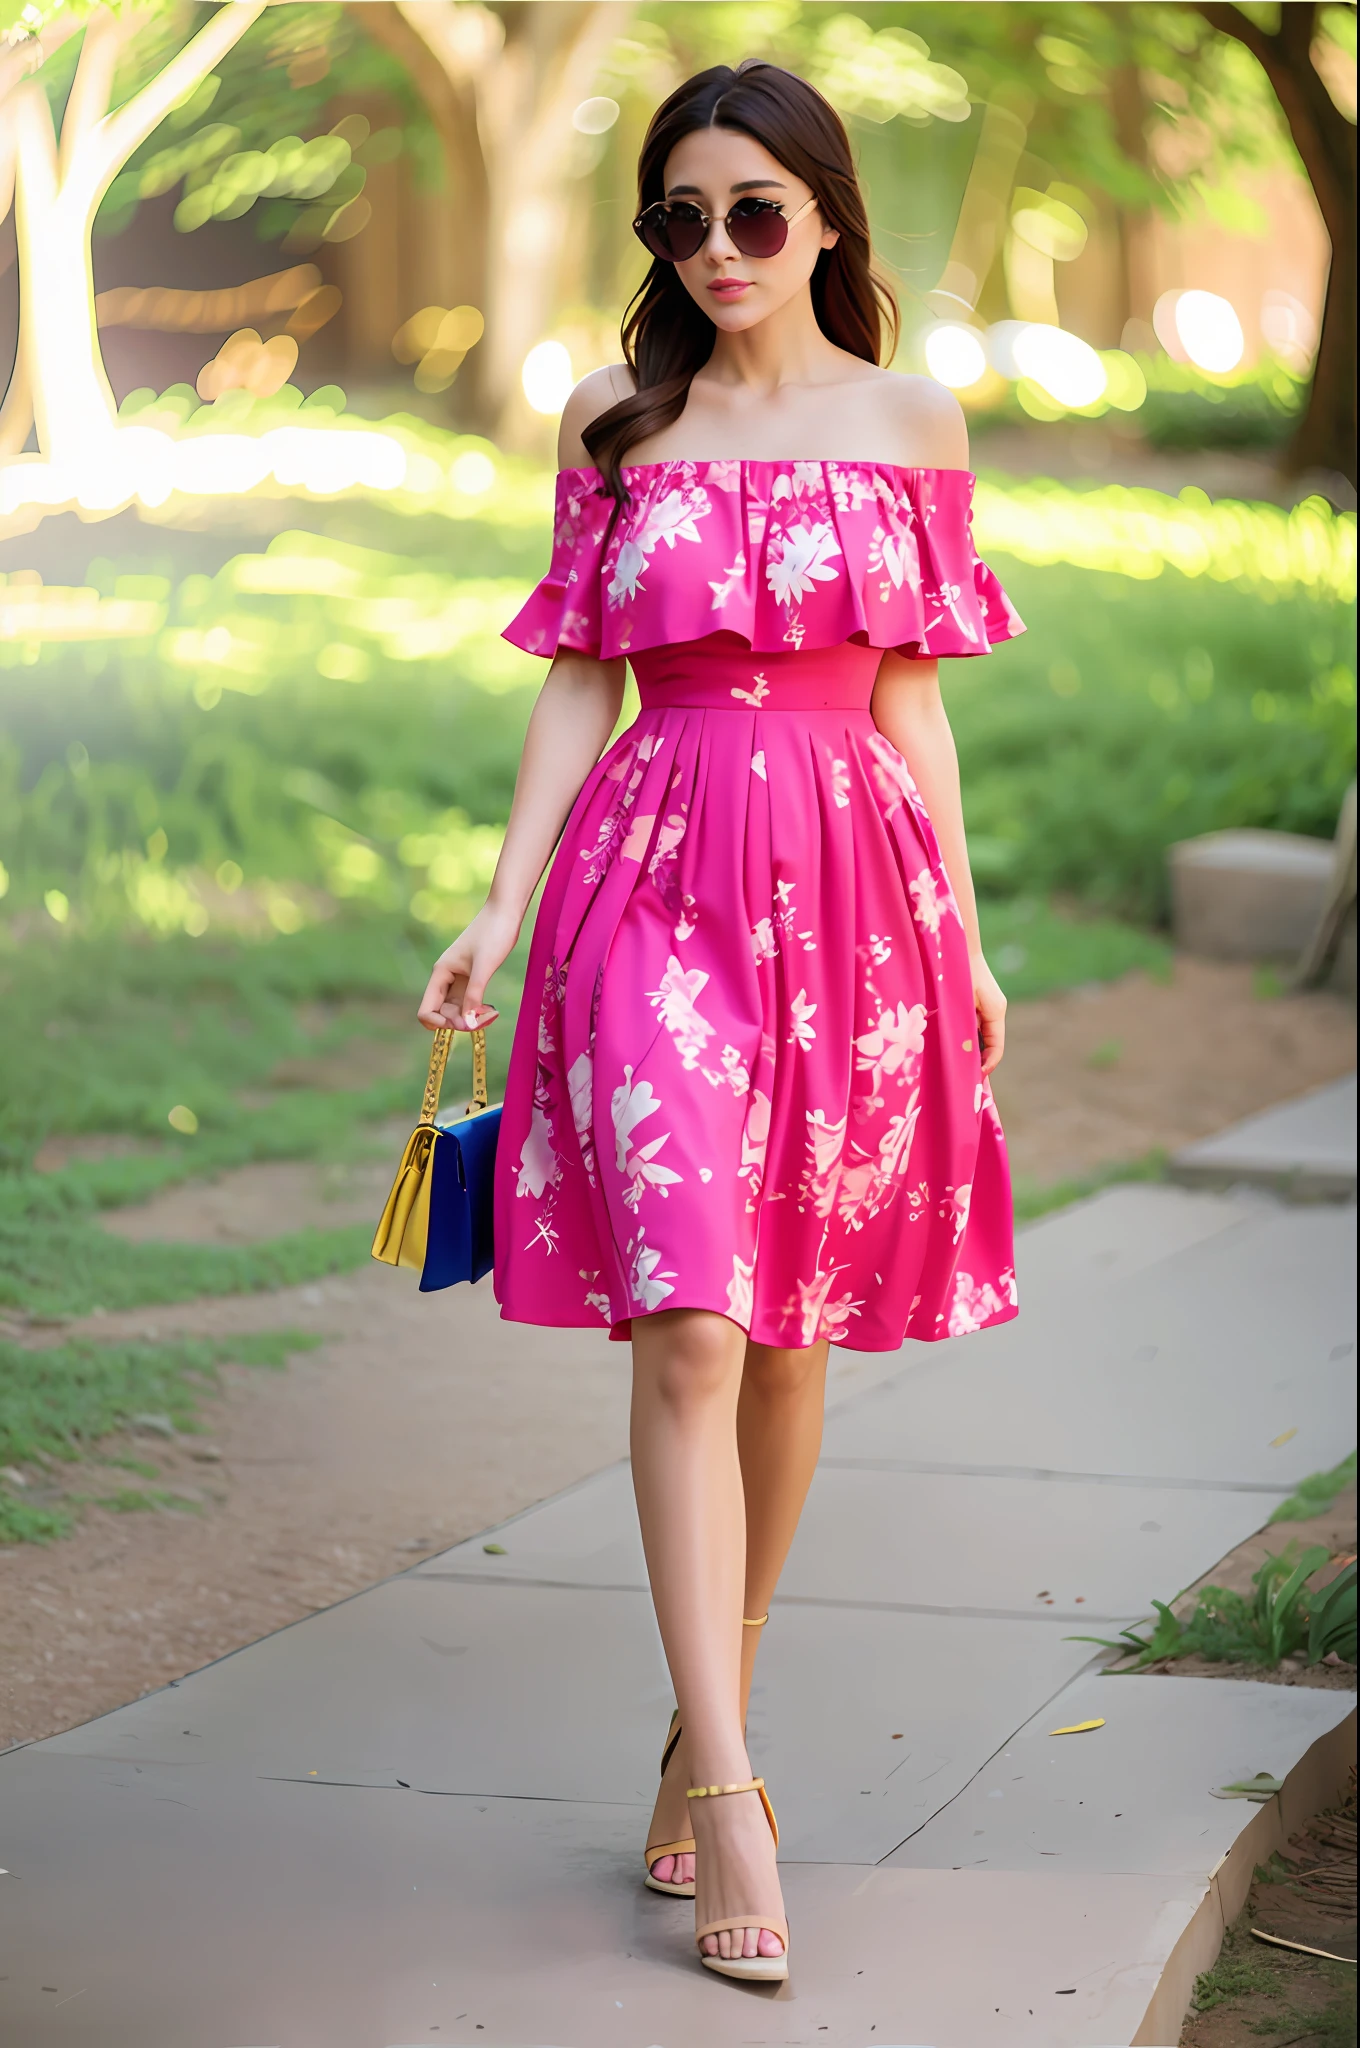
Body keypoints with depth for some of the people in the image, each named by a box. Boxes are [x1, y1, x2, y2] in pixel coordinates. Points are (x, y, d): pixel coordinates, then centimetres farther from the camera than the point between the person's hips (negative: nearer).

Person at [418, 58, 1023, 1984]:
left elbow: (912, 695, 9)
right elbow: (580, 685, 7)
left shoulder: (909, 419, 7)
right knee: (687, 1331, -12)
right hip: (656, 873, -1)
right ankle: (728, 1794, -13)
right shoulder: (616, 422, 7)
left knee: (789, 1335, 8)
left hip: (851, 878, 1)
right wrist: (503, 904, -2)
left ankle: (710, 1722, 24)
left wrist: (965, 934, 7)